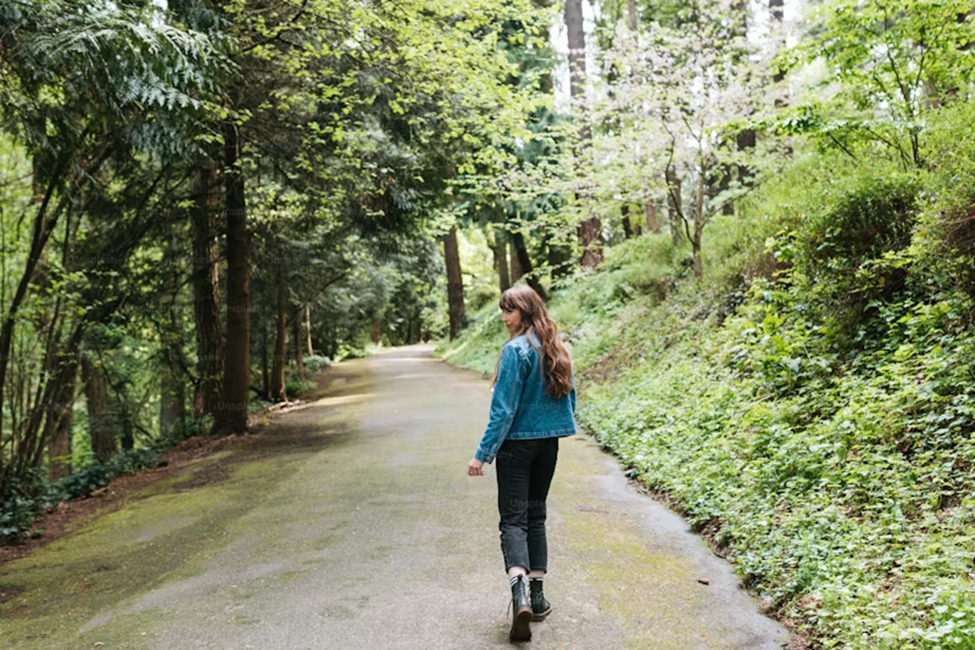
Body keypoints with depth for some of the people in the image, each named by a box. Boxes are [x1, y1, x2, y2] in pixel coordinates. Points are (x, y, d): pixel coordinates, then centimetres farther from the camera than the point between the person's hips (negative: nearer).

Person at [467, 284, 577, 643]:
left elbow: (503, 408, -18)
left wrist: (483, 453, -15)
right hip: (549, 443, 6)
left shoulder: (515, 349, -16)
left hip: (517, 443, -6)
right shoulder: (558, 348, 5)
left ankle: (520, 591, -20)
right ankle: (536, 595, 18)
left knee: (513, 519, -2)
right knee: (536, 515, 15)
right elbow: (571, 396, 12)